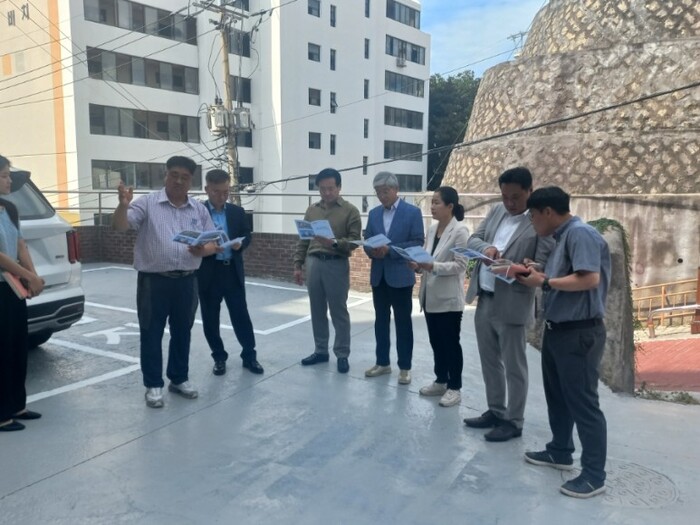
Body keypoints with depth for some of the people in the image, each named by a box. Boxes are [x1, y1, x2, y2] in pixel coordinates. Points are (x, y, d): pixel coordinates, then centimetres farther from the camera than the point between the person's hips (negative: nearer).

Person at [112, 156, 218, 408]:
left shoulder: (200, 210, 7)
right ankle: (153, 385, 18)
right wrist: (123, 205, -34)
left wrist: (203, 250, -14)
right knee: (151, 334, 5)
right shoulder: (147, 203, -4)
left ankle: (179, 379, 30)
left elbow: (212, 243, 8)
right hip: (154, 281, -3)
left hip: (186, 281, 4)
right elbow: (119, 227, -14)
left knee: (182, 332, 14)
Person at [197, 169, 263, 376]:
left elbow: (247, 235, 11)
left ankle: (249, 356, 19)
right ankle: (219, 358, 23)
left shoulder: (237, 212, 7)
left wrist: (240, 244, -11)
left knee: (241, 316, 6)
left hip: (233, 272, 2)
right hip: (208, 273, -2)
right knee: (210, 319, 7)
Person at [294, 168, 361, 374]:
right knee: (317, 311, 10)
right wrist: (298, 264, 10)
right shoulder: (312, 210, 12)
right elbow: (303, 240, 15)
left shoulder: (350, 211, -2)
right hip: (313, 263, 4)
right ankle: (320, 351, 22)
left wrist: (334, 243, -23)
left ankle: (342, 354, 13)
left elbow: (354, 241, -7)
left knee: (339, 312, 2)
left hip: (337, 264, -4)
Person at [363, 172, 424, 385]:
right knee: (381, 320, 12)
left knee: (403, 323, 3)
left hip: (400, 276, -5)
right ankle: (382, 362, 24)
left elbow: (418, 243, -11)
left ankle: (405, 367, 12)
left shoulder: (412, 212, -4)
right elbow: (367, 241, 11)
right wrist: (372, 251, -12)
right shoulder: (374, 213, 11)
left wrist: (390, 249, -19)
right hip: (378, 275, 5)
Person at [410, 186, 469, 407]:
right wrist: (418, 265, -6)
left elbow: (460, 265, -17)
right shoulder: (432, 229, 9)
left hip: (449, 298, -7)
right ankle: (441, 381, 30)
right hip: (431, 295, 7)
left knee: (450, 343, 4)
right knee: (436, 341, 16)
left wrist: (433, 266, -27)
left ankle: (454, 387, 17)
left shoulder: (460, 231, -13)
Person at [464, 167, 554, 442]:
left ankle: (514, 421, 21)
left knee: (513, 366, 6)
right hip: (483, 300, 7)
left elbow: (542, 266, -14)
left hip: (511, 304, -7)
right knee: (490, 362, 18)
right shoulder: (496, 211, 10)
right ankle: (495, 411, 34)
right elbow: (472, 239, 8)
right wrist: (486, 247, -14)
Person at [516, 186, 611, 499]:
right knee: (557, 396, 20)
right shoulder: (562, 237, 13)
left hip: (580, 333, -10)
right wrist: (535, 274, 3)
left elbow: (590, 279, -27)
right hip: (557, 329, 10)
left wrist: (545, 281, -18)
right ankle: (560, 452, 36)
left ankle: (594, 475, 12)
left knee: (583, 403, -1)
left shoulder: (580, 233, -17)